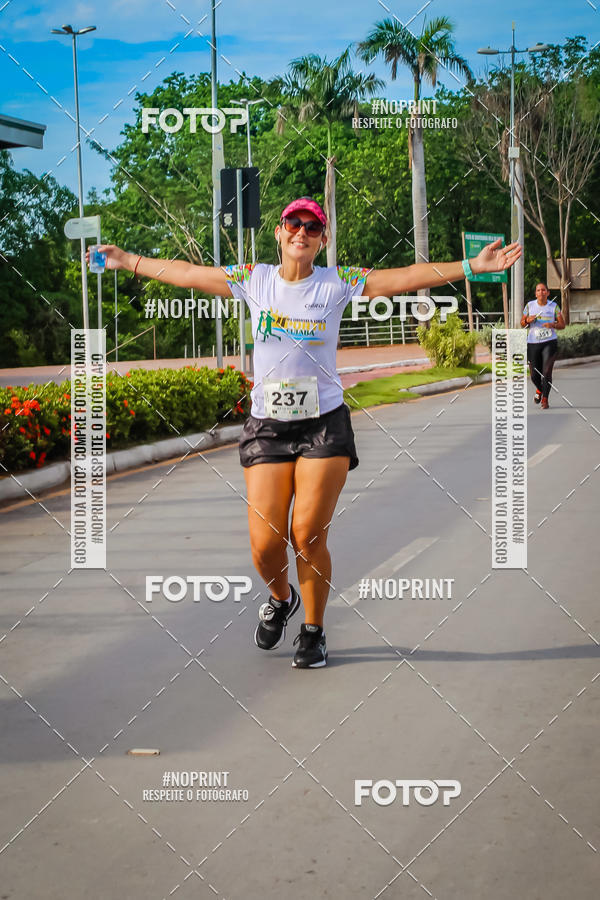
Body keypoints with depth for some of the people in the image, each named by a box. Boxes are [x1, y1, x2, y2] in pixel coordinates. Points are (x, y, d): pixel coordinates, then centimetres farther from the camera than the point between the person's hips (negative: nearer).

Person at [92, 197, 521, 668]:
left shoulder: (337, 283, 0)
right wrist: (128, 261, 17)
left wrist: (473, 266, -12)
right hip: (267, 425, 2)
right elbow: (185, 273, 13)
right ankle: (281, 599, 30)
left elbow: (405, 277, -5)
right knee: (265, 544, -4)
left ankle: (314, 631, 16)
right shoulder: (254, 279, 5)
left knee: (308, 537, -6)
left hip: (324, 423, -1)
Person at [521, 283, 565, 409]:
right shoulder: (529, 305, 5)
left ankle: (545, 399, 2)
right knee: (534, 374, 4)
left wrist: (553, 325, -15)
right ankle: (539, 390, 37)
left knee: (547, 372, -13)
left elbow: (562, 325, 6)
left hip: (550, 343, -1)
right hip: (533, 343, 2)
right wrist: (528, 320, -11)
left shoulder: (554, 306, 3)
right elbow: (522, 324, 11)